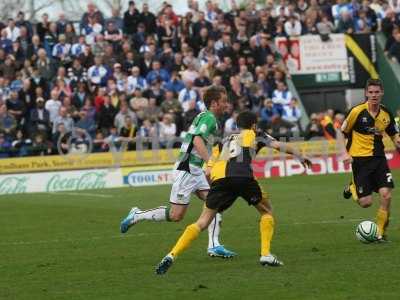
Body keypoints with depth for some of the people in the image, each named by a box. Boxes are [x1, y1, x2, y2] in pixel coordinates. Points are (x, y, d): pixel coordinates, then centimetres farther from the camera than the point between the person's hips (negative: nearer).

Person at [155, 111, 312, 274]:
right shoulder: (255, 135, 28)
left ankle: (171, 256, -11)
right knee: (267, 212, 22)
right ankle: (265, 254, 11)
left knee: (202, 222, 5)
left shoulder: (226, 140, 36)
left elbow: (209, 170, 29)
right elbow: (279, 145, 12)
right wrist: (299, 155, 23)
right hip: (242, 175, -3)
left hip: (219, 177, 3)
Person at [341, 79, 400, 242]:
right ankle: (352, 188, 30)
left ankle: (380, 233, 5)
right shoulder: (357, 111, -11)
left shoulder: (386, 113, 3)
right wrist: (345, 153, -13)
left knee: (386, 195, -12)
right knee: (366, 202, -6)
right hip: (360, 159, -4)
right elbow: (342, 132, -2)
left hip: (378, 158, 4)